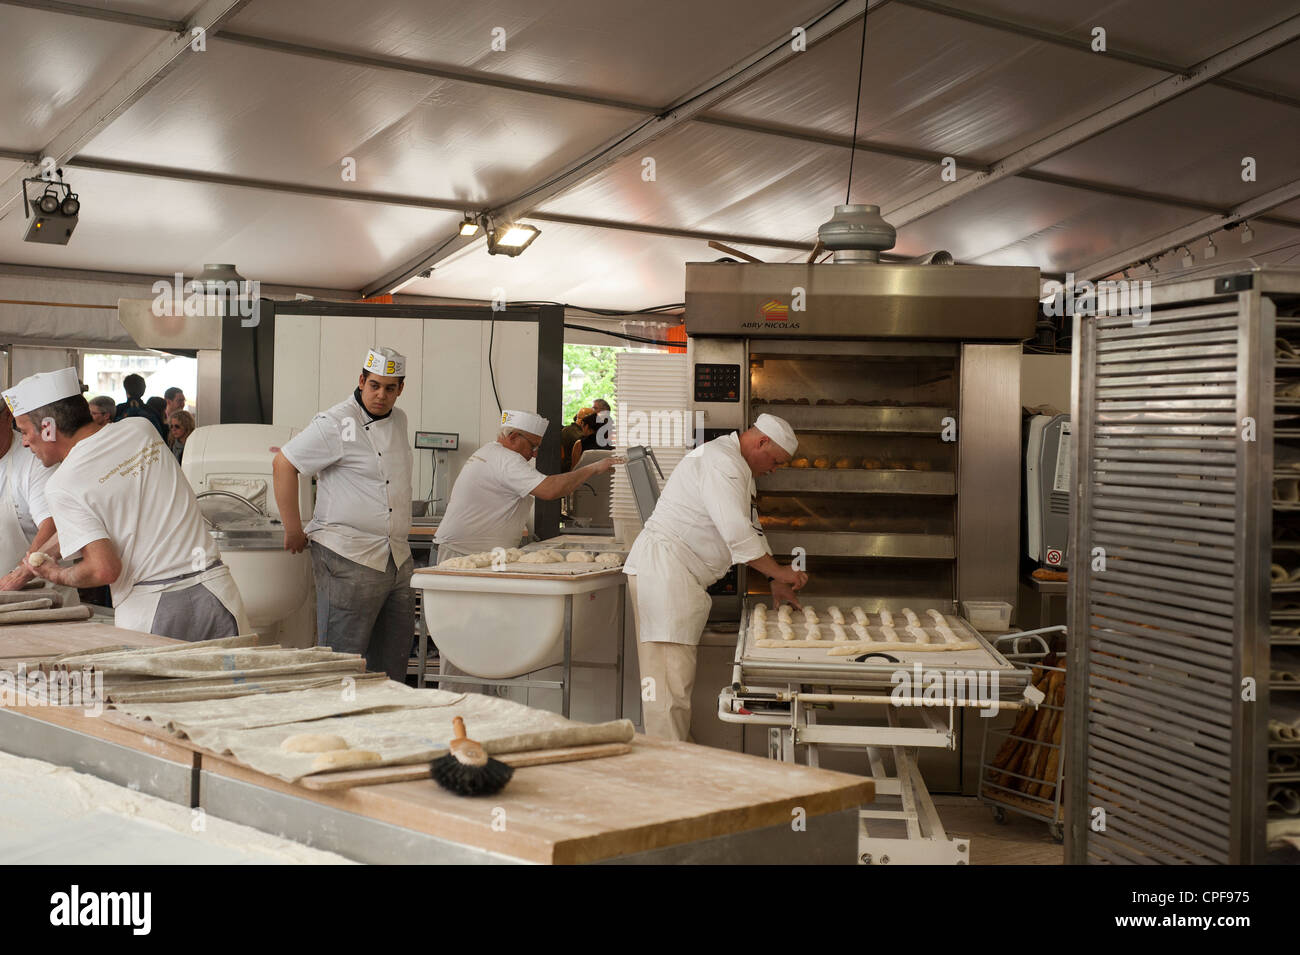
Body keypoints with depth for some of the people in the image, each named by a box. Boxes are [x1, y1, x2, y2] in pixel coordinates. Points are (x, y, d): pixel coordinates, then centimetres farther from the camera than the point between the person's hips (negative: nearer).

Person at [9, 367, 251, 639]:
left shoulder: (62, 486, -7)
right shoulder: (140, 428, 10)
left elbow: (105, 569, -14)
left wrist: (56, 574, 8)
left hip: (149, 609, -4)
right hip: (216, 591, 5)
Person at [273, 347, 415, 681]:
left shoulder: (399, 420, 12)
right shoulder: (336, 423, -11)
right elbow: (283, 464, -10)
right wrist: (294, 530, -9)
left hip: (398, 560, 8)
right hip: (348, 559, -8)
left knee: (394, 658, 13)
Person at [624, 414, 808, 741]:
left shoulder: (737, 466, 21)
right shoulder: (721, 463, -15)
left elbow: (749, 528, 26)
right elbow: (737, 534, -22)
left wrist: (777, 583, 19)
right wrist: (779, 572, -13)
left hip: (680, 575, 11)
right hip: (664, 568, -11)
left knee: (679, 674, 13)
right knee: (671, 674, -12)